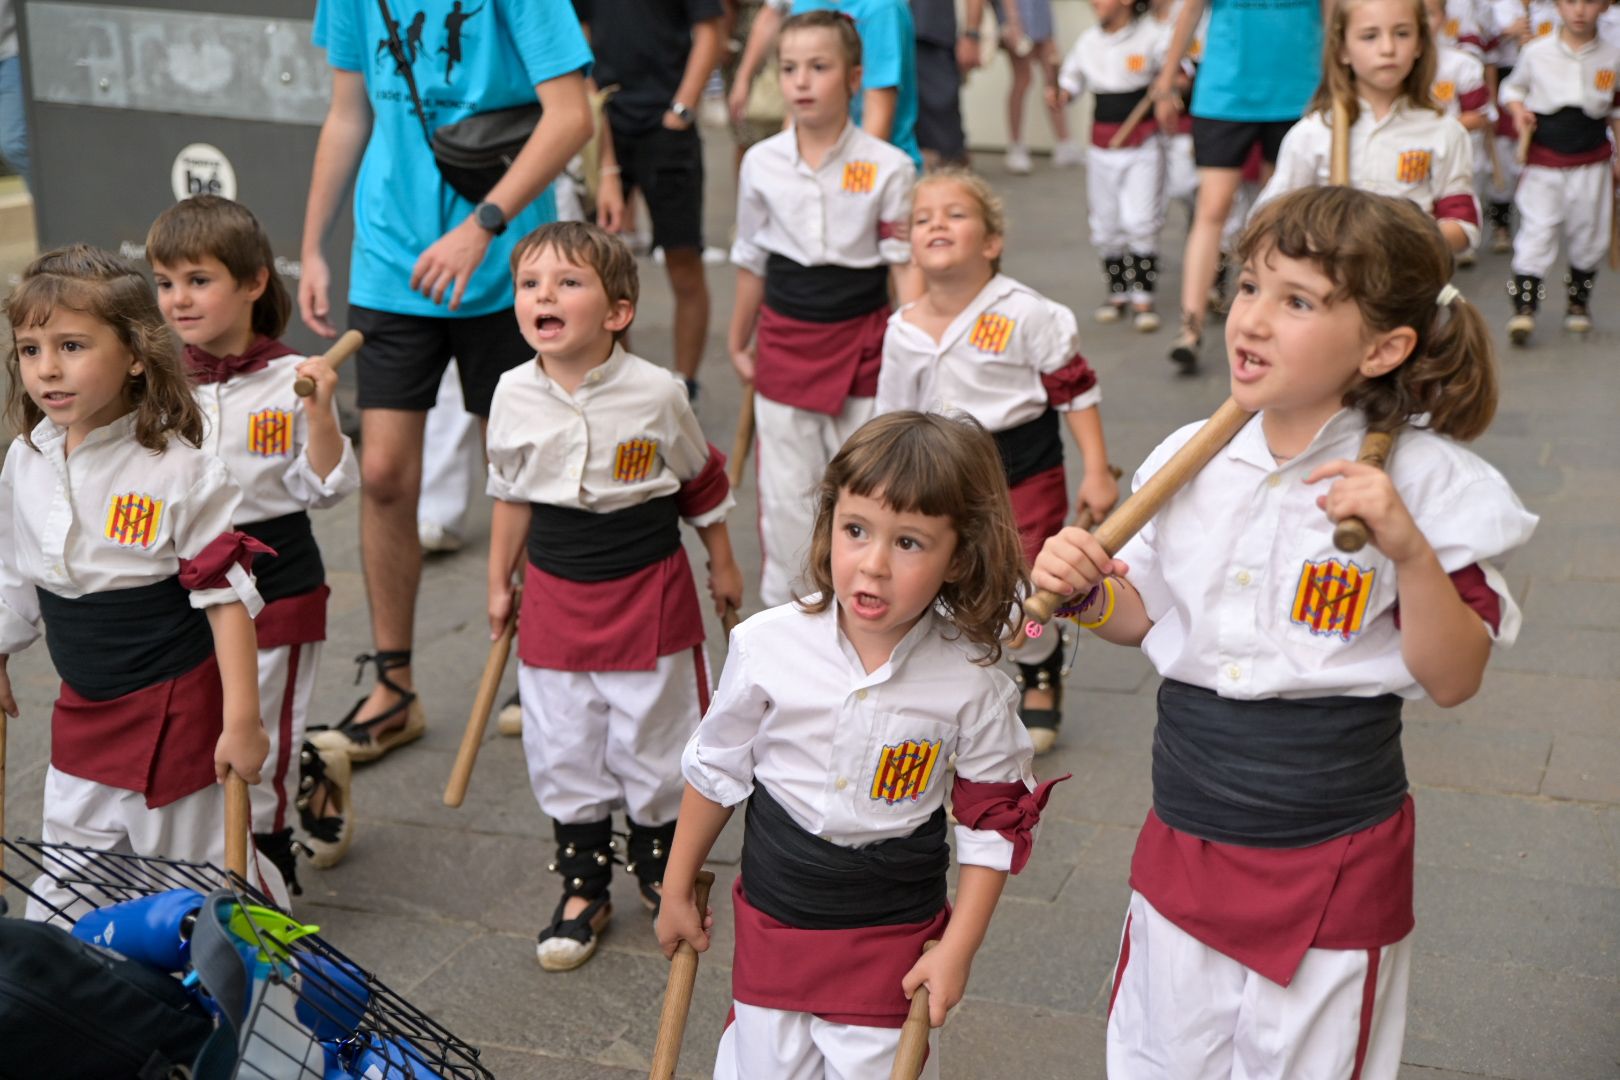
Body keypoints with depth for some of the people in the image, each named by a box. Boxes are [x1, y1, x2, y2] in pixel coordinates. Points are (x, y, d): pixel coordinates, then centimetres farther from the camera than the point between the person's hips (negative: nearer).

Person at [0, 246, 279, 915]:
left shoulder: (179, 471, -19)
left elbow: (226, 598, -17)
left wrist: (242, 721, -18)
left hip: (176, 715, -6)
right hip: (80, 715, 6)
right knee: (60, 892, 16)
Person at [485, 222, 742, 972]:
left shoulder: (656, 394, -14)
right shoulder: (514, 396, -6)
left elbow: (703, 482, 2)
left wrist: (723, 566, 12)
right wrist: (500, 582, 15)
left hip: (648, 588, -2)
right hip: (555, 594, 3)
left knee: (653, 740, 8)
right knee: (562, 749, 9)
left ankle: (660, 867, 33)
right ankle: (583, 888, 26)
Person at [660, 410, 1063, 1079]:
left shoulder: (970, 684, -17)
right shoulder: (766, 647, -15)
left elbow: (995, 818, -4)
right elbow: (714, 771, 1)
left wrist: (957, 951, -5)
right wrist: (676, 891, 9)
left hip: (896, 937, -1)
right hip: (772, 922, 1)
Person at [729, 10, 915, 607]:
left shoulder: (886, 166, -8)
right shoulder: (761, 163, -1)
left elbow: (905, 266, -3)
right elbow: (752, 262, 10)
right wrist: (738, 345, 16)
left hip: (861, 340, -2)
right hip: (785, 341, 2)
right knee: (785, 495, 9)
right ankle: (784, 612, 24)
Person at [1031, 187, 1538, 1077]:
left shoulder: (1429, 485, -14)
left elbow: (1454, 681, -14)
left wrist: (1408, 549, -28)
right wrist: (1087, 594, -11)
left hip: (1332, 864, -4)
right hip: (1182, 837, 4)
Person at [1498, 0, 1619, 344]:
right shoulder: (1536, 52, -5)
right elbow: (1512, 87, 11)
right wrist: (1518, 109, -10)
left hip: (1592, 163, 2)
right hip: (1544, 159, -2)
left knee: (1589, 234, 11)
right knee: (1536, 231, -8)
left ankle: (1579, 299, 30)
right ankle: (1524, 307, -7)